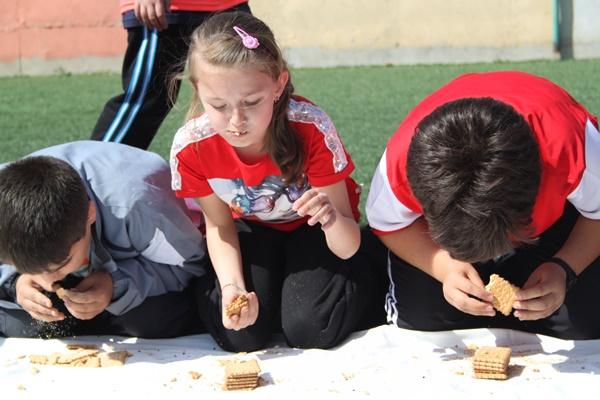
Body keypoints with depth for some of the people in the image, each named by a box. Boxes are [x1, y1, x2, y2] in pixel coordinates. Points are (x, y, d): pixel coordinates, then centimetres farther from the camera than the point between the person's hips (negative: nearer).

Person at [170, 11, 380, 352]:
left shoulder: (311, 128, -36)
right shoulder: (190, 146, -27)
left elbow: (348, 248, -30)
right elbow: (219, 225, -7)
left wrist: (332, 220, -54)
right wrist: (232, 285, -27)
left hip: (310, 226, -2)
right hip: (252, 228, 2)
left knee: (311, 329, -23)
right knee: (240, 335, -20)